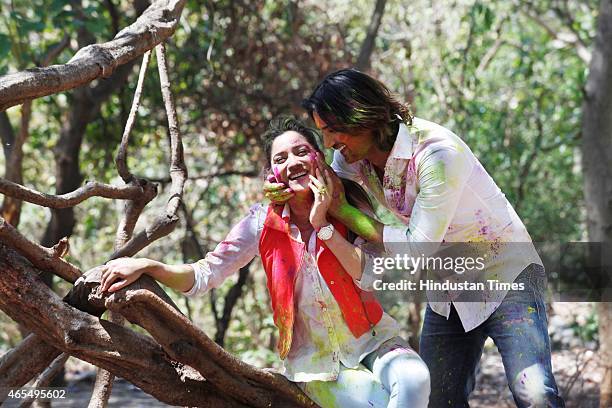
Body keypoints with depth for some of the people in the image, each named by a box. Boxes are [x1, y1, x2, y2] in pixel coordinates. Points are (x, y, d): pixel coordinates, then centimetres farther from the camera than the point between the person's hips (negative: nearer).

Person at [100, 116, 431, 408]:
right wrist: (146, 266, -27)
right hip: (317, 363, -1)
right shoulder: (264, 224, -6)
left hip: (372, 340, 1)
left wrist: (322, 225, -20)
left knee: (414, 380, -30)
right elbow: (205, 275, -11)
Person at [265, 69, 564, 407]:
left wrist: (341, 210, -21)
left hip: (505, 275, -7)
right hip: (447, 289, 7)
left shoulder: (439, 154, -28)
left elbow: (417, 249, -25)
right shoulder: (350, 157, -6)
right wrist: (286, 195, -15)